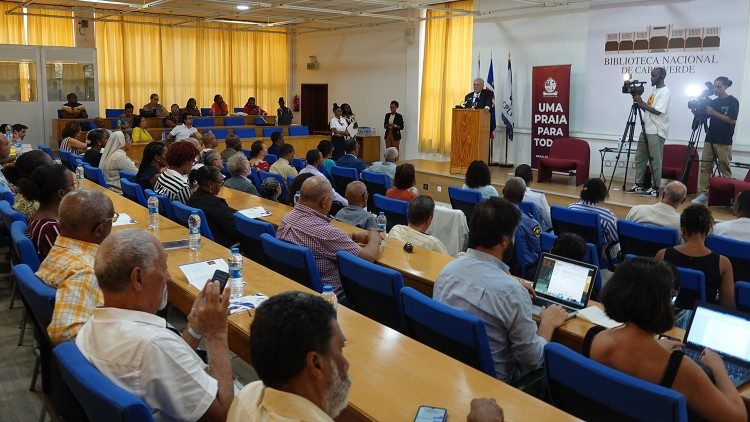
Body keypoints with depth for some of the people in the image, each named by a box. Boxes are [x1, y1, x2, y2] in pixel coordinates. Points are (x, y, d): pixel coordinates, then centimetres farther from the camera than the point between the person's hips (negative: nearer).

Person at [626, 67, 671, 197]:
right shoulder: (654, 91, 18)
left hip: (656, 132, -9)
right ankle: (639, 185, 17)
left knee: (655, 160, -5)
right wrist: (639, 102, 5)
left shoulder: (665, 91, -9)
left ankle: (655, 188, 1)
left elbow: (657, 111, -19)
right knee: (639, 158, 10)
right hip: (646, 130, 9)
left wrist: (641, 103, -15)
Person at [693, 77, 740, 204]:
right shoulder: (713, 102, 14)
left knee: (725, 170, -2)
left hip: (724, 142, -5)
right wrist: (696, 111, -3)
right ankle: (703, 193, 3)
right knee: (705, 167, 0)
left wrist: (714, 112, -15)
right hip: (710, 139, 5)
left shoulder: (733, 102, -2)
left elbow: (732, 120, -12)